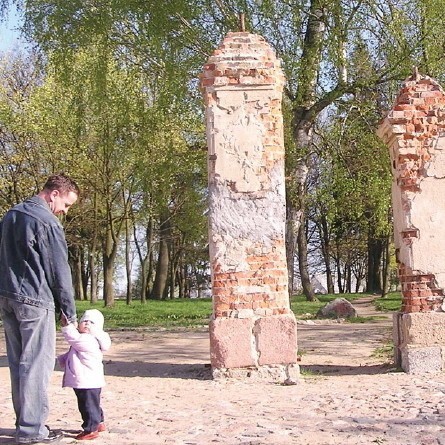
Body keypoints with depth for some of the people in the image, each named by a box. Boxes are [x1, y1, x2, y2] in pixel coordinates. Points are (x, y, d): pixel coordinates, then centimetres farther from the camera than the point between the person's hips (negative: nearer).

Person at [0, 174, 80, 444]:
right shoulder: (47, 221, -11)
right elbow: (59, 271, -9)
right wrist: (70, 312, -3)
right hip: (34, 300, -8)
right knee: (37, 363, -4)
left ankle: (25, 422, 15)